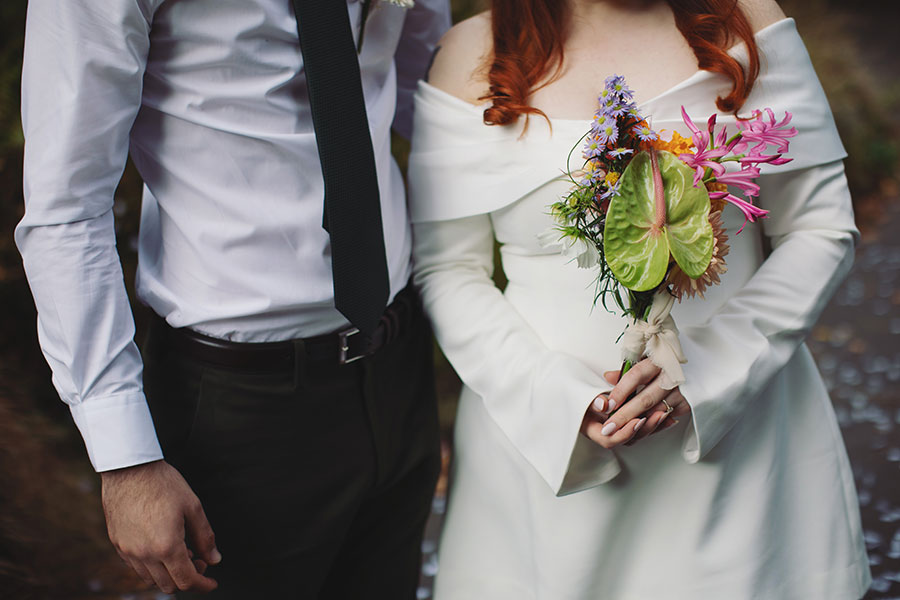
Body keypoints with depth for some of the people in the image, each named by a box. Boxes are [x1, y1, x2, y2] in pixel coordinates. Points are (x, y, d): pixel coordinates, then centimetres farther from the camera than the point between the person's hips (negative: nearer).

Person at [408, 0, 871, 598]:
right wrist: (562, 401, -16)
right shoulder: (474, 51, -3)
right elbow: (446, 269, -2)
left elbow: (822, 230, -2)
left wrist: (702, 372, -15)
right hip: (544, 444, 0)